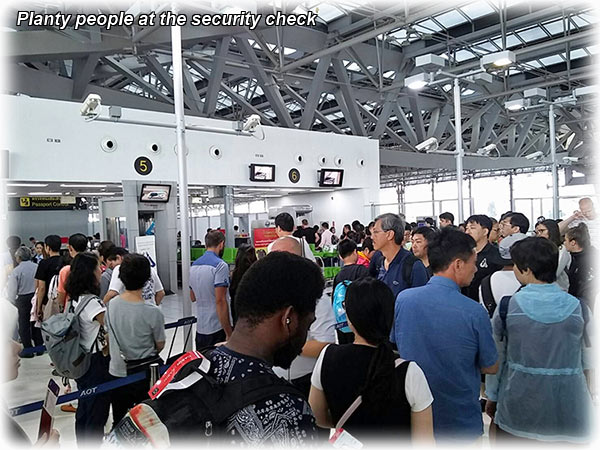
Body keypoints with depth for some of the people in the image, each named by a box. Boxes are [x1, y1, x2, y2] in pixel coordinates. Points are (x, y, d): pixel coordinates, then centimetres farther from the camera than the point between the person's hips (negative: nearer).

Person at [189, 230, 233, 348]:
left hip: (200, 328, 7)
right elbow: (220, 301, -21)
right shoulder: (220, 265, -15)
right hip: (217, 329, -7)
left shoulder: (194, 265, 9)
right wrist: (229, 334, -19)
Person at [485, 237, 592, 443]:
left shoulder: (507, 307, -11)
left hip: (518, 405, -1)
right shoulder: (576, 307, -7)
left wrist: (492, 397, 11)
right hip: (569, 410, 1)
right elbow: (584, 360, 3)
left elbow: (496, 357, -3)